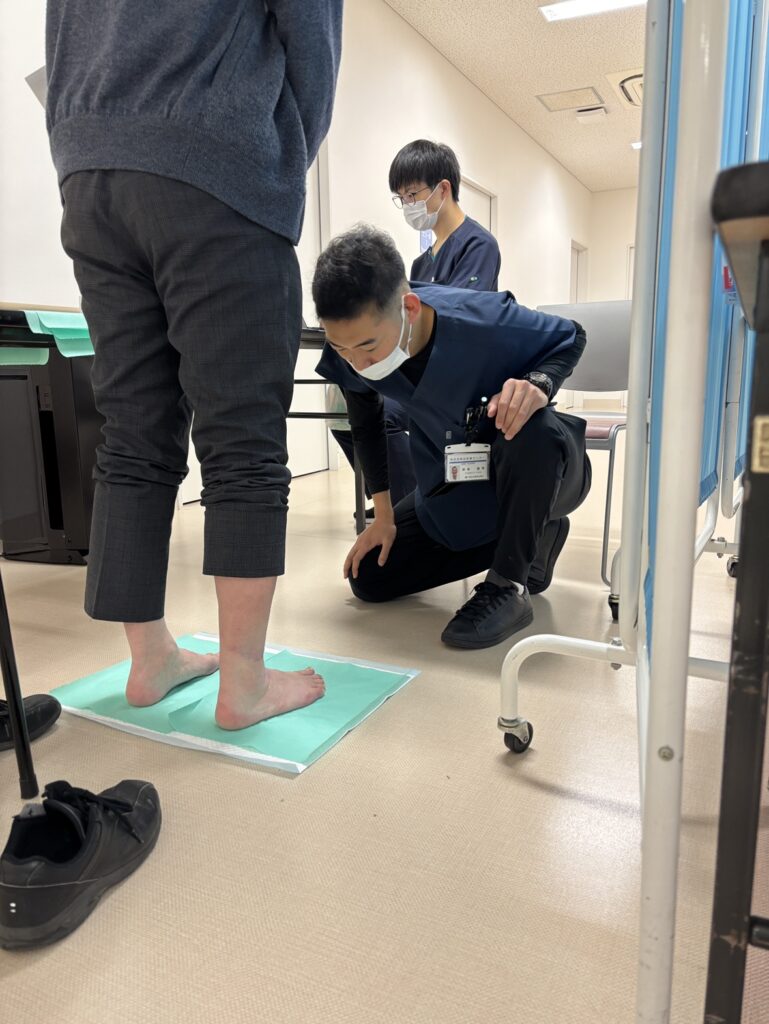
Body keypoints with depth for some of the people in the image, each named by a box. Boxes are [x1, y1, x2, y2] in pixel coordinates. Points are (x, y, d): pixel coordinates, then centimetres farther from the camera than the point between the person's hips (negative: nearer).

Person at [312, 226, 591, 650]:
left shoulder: (484, 321, -32)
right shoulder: (346, 356, -20)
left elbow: (570, 337, -11)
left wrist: (538, 383, -34)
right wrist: (383, 515, 4)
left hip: (537, 471, -5)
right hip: (451, 486, 5)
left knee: (537, 432, -40)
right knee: (369, 579, 3)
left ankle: (507, 586, -16)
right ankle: (527, 540, 13)